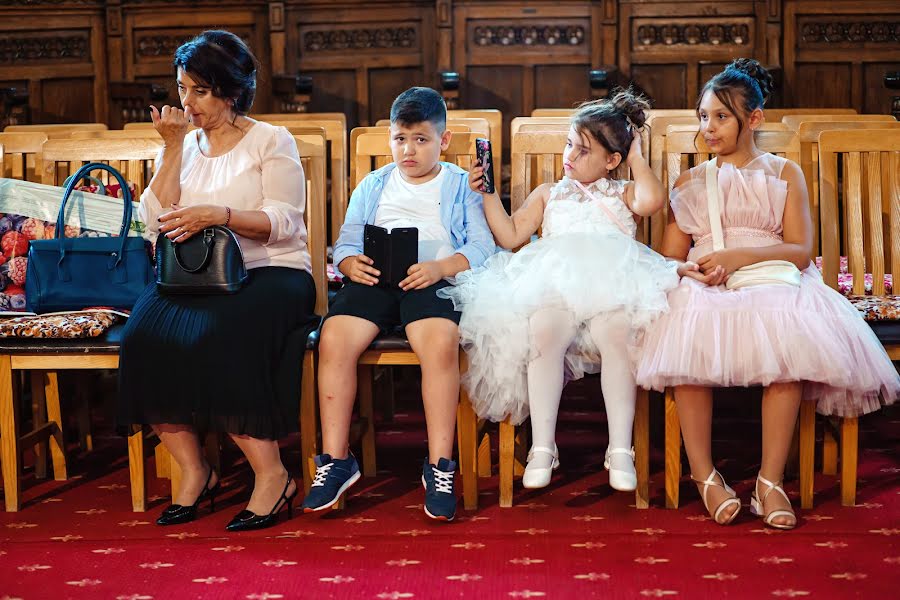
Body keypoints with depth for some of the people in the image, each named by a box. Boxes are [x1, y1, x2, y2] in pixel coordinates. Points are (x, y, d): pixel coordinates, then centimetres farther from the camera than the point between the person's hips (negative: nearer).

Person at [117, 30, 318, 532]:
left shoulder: (272, 142, 4)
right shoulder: (184, 145, 17)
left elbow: (282, 223, -8)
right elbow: (156, 221, 4)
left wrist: (215, 214, -22)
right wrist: (173, 147, -1)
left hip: (269, 274, -4)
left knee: (216, 337, -34)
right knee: (146, 335, -27)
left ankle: (272, 474, -21)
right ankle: (193, 470, -15)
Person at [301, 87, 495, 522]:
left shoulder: (460, 185, 16)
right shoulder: (372, 186, 26)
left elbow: (482, 246, 3)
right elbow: (346, 241, 17)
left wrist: (440, 266, -15)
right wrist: (351, 262, -8)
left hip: (433, 280, -3)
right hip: (374, 279, 3)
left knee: (440, 344, -34)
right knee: (333, 339, -26)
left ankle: (439, 465, -23)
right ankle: (335, 460, -15)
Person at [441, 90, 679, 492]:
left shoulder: (623, 194, 25)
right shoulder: (548, 194, 31)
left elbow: (652, 200, -1)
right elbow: (511, 236, 19)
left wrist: (636, 156, 13)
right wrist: (489, 194, 12)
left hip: (611, 285, -1)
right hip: (553, 285, 1)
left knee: (615, 331, -35)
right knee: (544, 330, -34)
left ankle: (621, 449, -25)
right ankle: (542, 447, -25)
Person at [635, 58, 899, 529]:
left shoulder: (785, 174, 14)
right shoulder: (690, 181, 20)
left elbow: (799, 250, 2)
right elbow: (669, 256, 13)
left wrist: (736, 256, -13)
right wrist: (692, 270, -11)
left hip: (773, 282, -1)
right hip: (704, 288, 1)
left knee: (786, 338, -35)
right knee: (688, 334, -33)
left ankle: (771, 480, -27)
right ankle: (704, 474, -22)